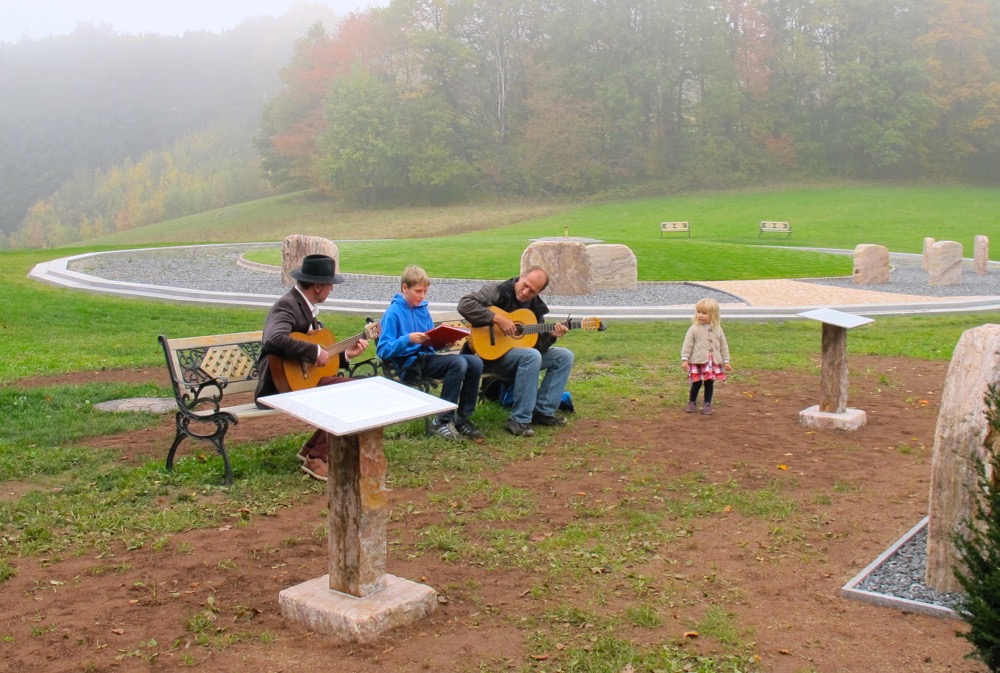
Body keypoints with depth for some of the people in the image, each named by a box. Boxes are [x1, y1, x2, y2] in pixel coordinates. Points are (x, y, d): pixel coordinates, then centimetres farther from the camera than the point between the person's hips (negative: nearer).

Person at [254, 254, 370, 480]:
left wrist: (345, 355, 11)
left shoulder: (307, 307, 13)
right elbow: (275, 339, -40)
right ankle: (317, 458, -10)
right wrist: (315, 351, -29)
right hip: (281, 386, -10)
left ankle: (312, 447, 10)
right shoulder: (287, 305, -18)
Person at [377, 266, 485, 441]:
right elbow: (382, 351, -14)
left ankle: (462, 418, -1)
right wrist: (408, 339, -26)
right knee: (458, 363, -28)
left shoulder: (423, 309, 13)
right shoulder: (393, 313, -7)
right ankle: (441, 422, -17)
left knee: (475, 362, -13)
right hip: (409, 364, -7)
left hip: (426, 357, 7)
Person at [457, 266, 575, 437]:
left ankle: (543, 411, -4)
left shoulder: (536, 306, 7)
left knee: (565, 356, -2)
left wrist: (550, 336, -15)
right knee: (532, 356, -34)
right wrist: (498, 319, -30)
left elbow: (537, 345, 6)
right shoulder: (499, 291, -13)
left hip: (522, 351, 8)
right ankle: (519, 420, -29)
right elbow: (465, 304, -27)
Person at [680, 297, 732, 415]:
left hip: (713, 362, 2)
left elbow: (723, 345, 8)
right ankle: (692, 402, 23)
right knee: (696, 383, 5)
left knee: (710, 383, 7)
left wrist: (726, 361, 7)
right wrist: (684, 359, -13)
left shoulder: (717, 329, 3)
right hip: (697, 362, -2)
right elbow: (687, 345, -8)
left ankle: (707, 404, 18)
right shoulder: (694, 329, -7)